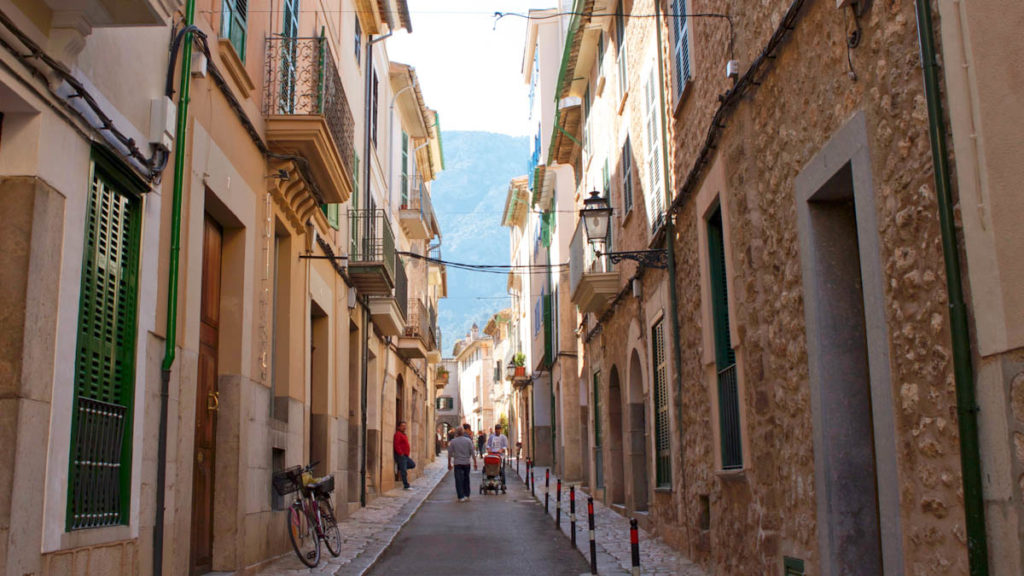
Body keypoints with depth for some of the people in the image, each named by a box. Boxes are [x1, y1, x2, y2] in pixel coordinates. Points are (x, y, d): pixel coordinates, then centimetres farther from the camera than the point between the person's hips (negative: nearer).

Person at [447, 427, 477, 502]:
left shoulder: (453, 441, -3)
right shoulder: (468, 440, -1)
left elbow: (450, 454, 1)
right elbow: (472, 452, -2)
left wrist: (449, 464, 11)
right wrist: (475, 462, 4)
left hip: (457, 463, -2)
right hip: (466, 463, 2)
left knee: (459, 480, -1)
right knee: (466, 479, 15)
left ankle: (461, 497, -6)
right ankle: (466, 495, 22)